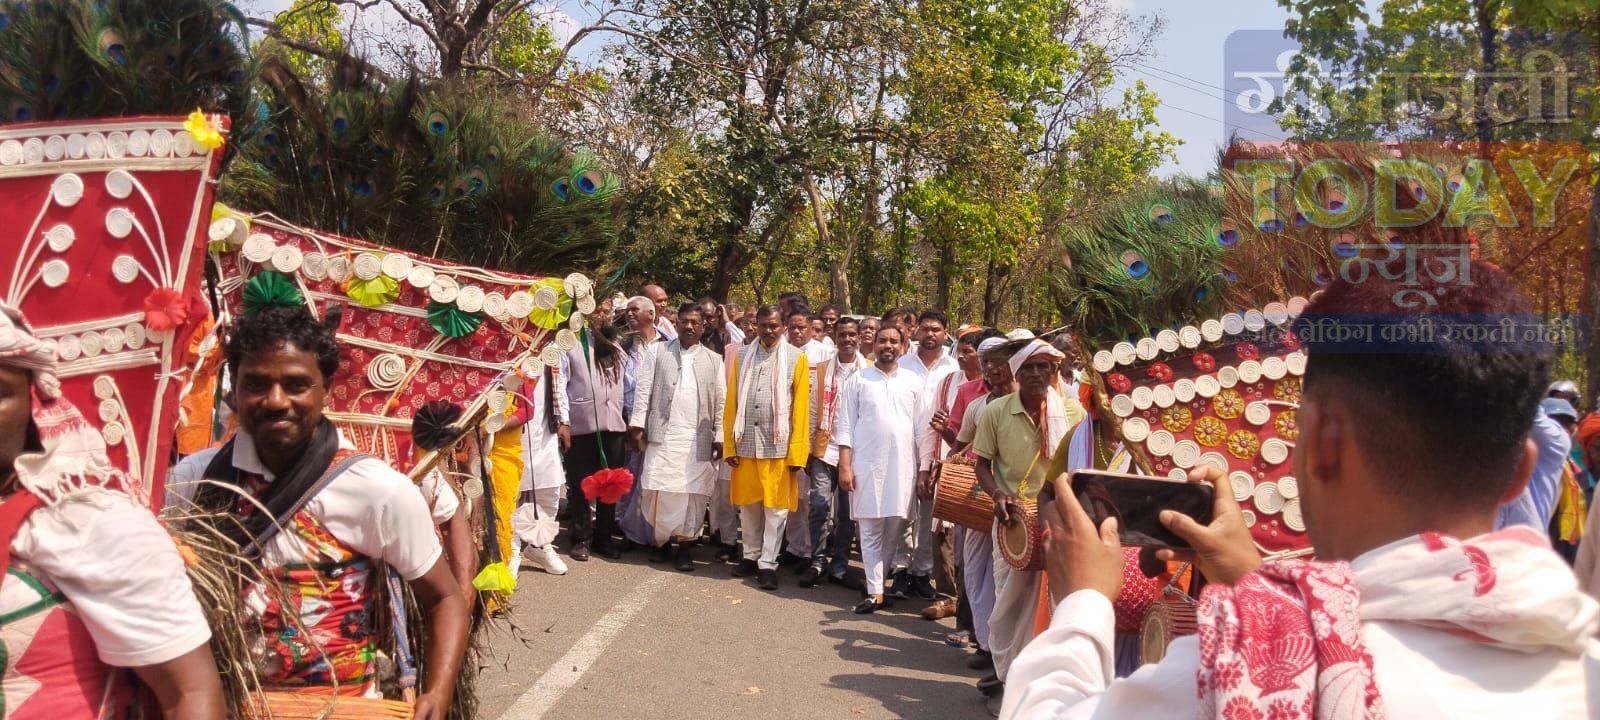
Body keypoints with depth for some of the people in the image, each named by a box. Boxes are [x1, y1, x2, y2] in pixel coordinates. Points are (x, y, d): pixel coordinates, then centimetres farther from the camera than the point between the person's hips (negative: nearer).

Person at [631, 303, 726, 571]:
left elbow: (720, 401, 8)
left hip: (698, 438, 1)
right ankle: (662, 541, 14)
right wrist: (637, 424, -5)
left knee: (693, 492, -1)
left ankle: (685, 546, 9)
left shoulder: (713, 360, 10)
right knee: (658, 490, -2)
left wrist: (719, 436, 1)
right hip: (662, 434, 0)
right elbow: (644, 391, 3)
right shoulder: (659, 353, 8)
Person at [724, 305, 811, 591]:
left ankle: (768, 564, 10)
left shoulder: (796, 358, -1)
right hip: (746, 442, 3)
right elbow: (731, 403, 5)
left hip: (779, 444, -3)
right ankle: (751, 556, 25)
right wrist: (729, 444, -1)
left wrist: (797, 451, -8)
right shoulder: (743, 356, 8)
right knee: (748, 504, 12)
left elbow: (800, 408, -4)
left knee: (776, 507, 2)